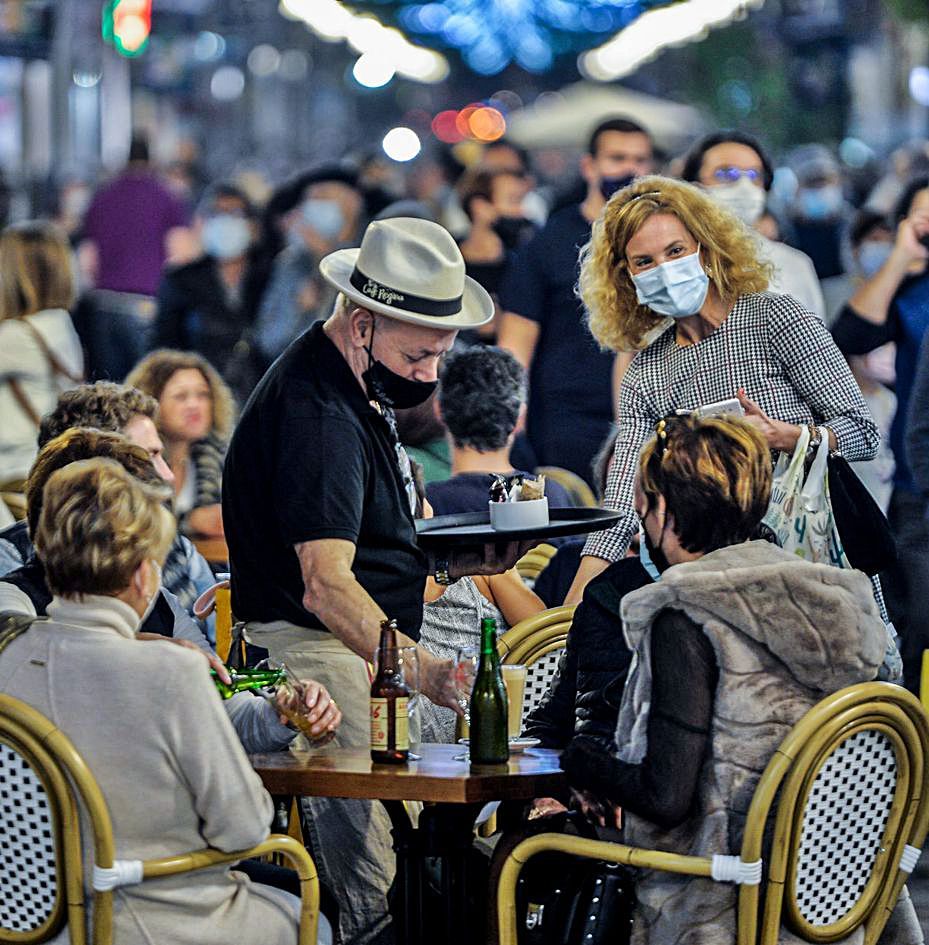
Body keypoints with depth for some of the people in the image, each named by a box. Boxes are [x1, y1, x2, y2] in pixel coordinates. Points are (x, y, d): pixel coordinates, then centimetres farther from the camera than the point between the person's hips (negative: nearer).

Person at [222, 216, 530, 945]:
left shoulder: (357, 389, 15)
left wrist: (455, 560, 14)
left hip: (370, 651, 10)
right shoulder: (316, 413, -18)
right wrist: (420, 668, -40)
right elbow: (325, 585, -29)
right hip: (312, 652, -10)